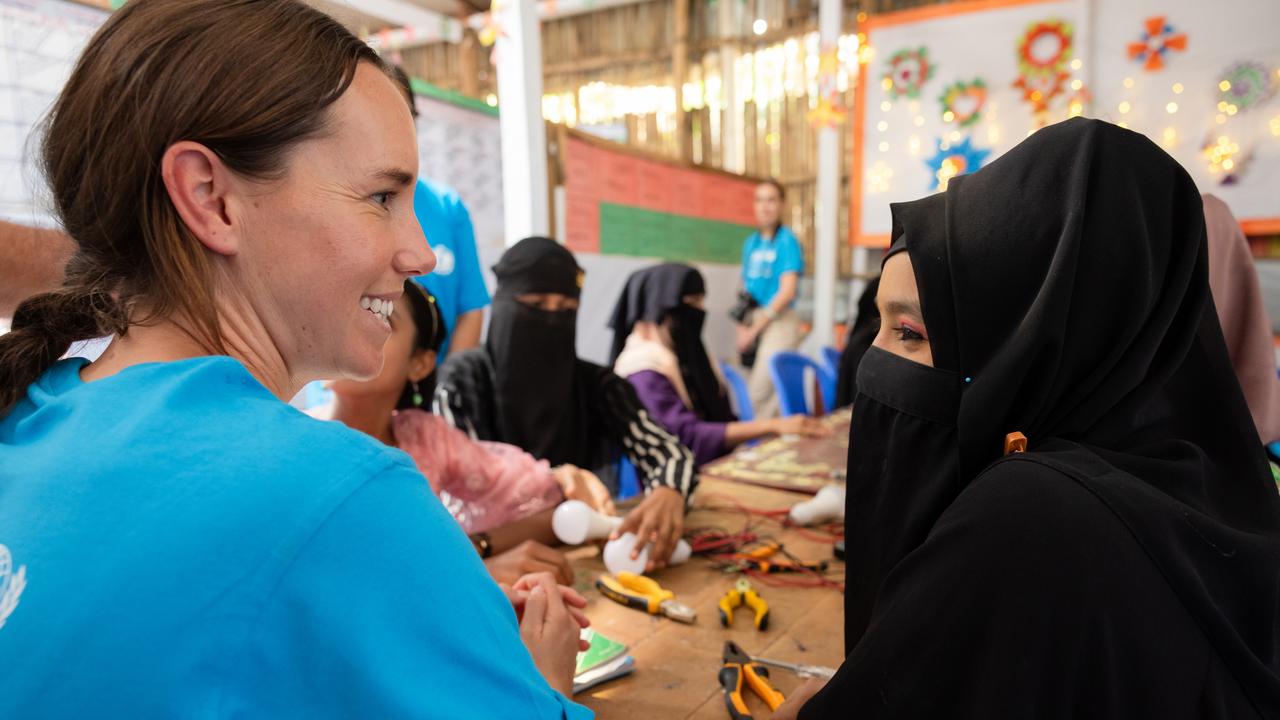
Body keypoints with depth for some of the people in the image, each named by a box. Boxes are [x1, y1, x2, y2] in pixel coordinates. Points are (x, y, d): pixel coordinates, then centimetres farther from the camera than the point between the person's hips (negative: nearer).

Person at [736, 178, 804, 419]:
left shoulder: (787, 240, -6)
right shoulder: (751, 243, 14)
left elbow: (788, 290, -12)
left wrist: (755, 328, -12)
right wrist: (742, 326, 2)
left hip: (779, 320, -6)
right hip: (754, 320, 6)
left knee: (758, 395, -13)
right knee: (771, 392, 10)